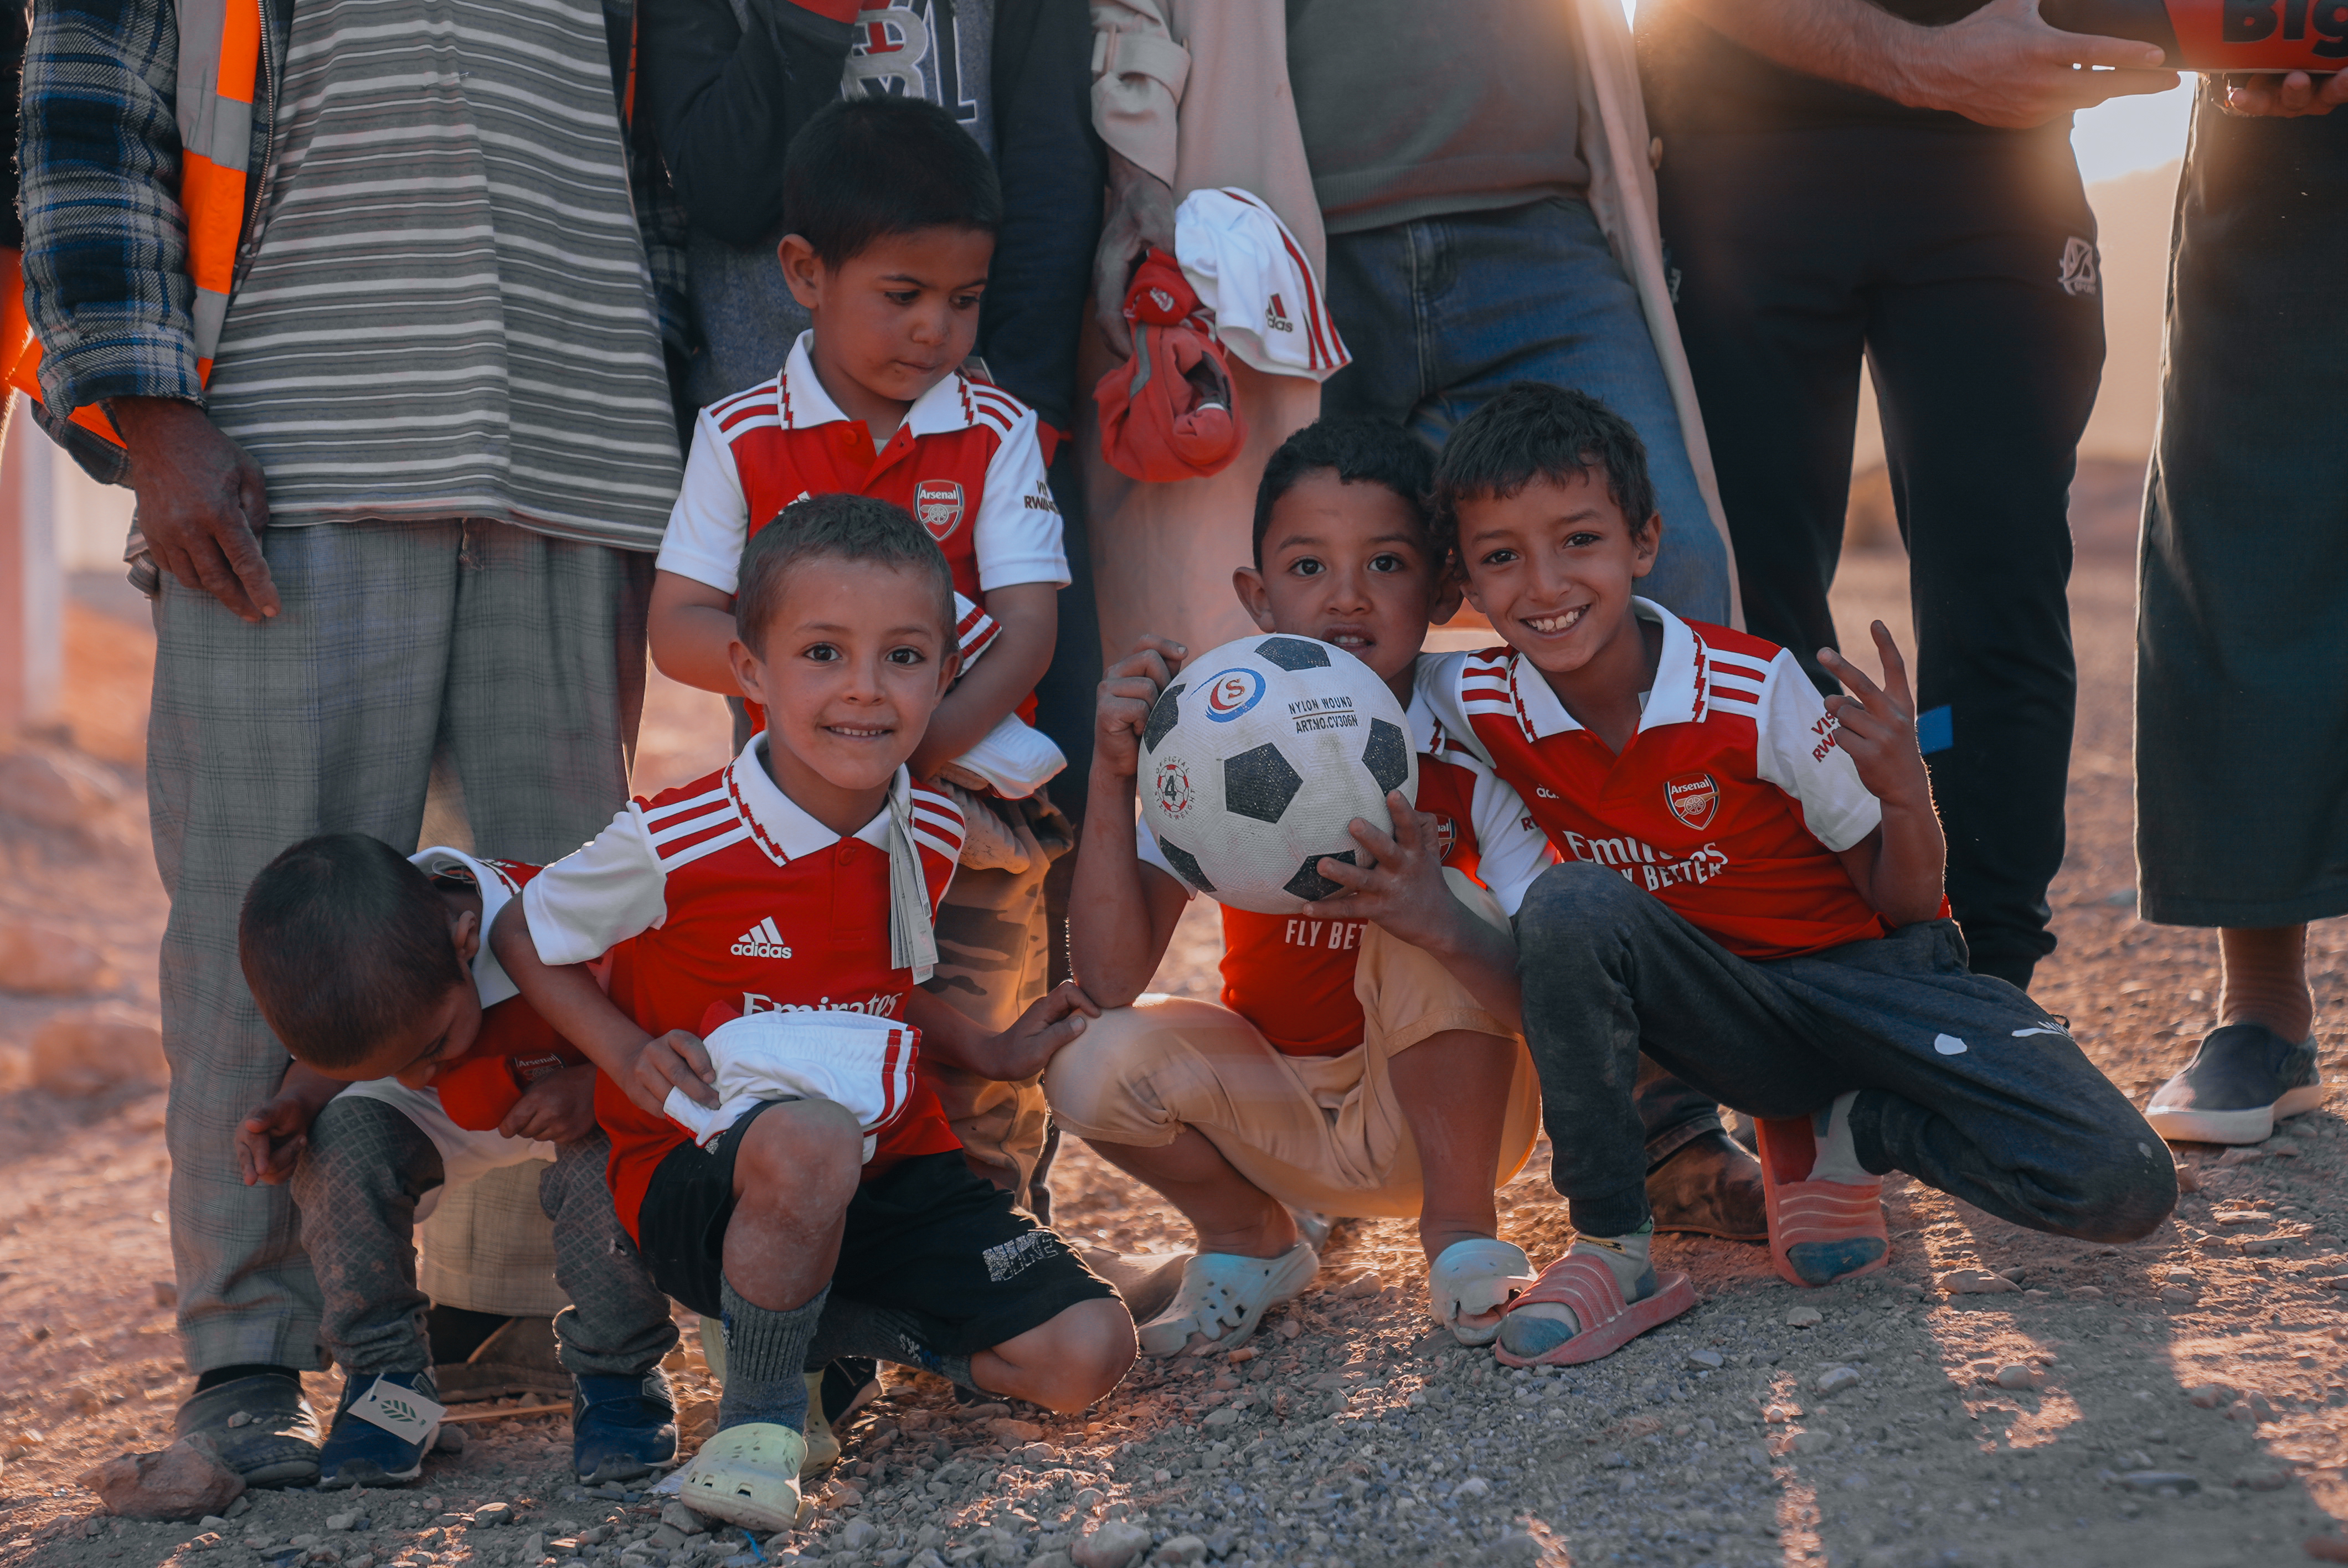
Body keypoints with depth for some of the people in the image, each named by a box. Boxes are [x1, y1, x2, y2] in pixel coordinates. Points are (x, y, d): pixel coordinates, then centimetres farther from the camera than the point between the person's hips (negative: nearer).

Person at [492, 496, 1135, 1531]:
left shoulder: (930, 836, -1)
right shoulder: (672, 845, -18)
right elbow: (521, 937, -1)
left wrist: (990, 1054, 7)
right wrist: (632, 1058, -13)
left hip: (894, 1169, 5)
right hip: (703, 1172, -5)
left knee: (1086, 1354, -12)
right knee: (809, 1140, -42)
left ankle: (843, 1325, 13)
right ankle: (759, 1407, -15)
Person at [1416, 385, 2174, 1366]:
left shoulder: (1755, 693, -21)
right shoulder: (1478, 705, -15)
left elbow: (1903, 904, -10)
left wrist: (1903, 791, -30)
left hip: (1867, 977, -1)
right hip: (1723, 1012, 1)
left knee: (2122, 1189, -22)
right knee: (1570, 906, -32)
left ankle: (1845, 1130, 4)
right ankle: (1613, 1249, -19)